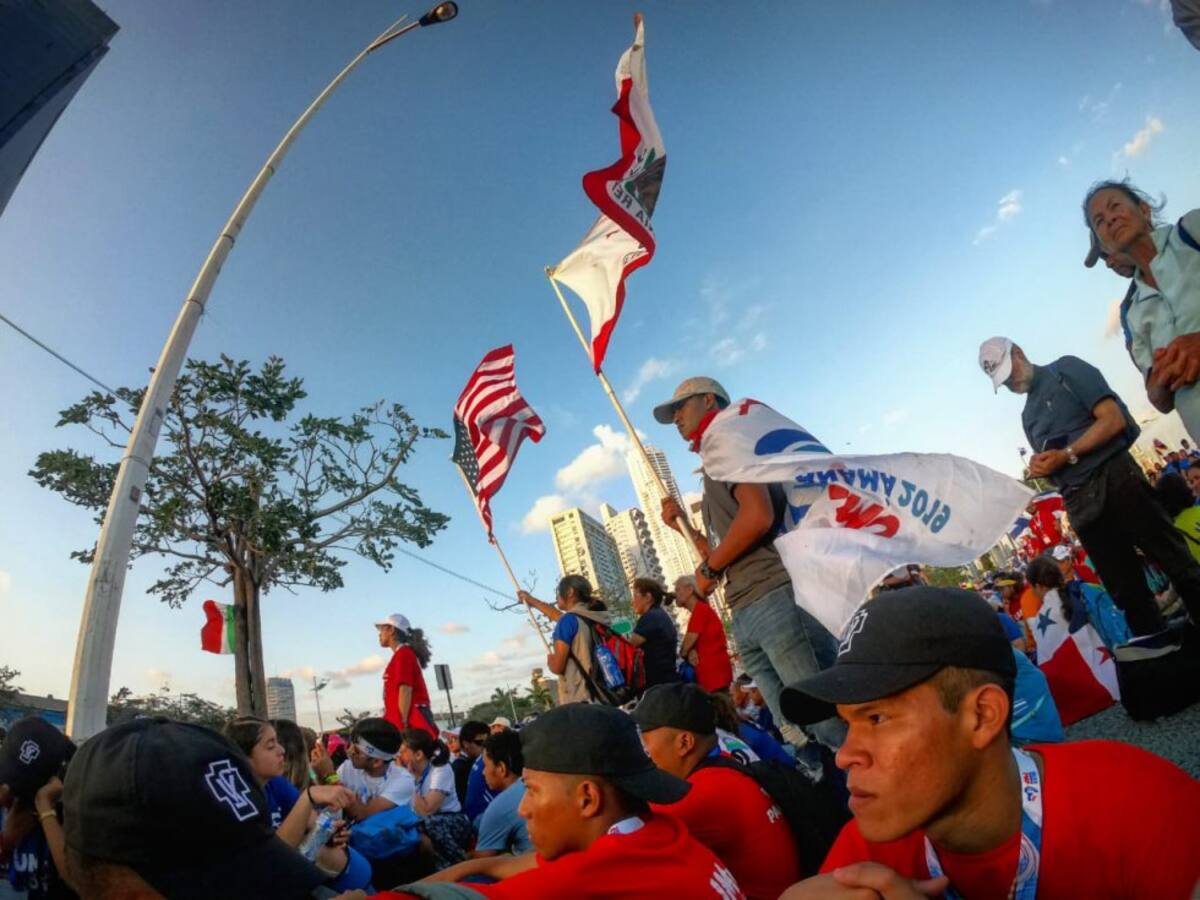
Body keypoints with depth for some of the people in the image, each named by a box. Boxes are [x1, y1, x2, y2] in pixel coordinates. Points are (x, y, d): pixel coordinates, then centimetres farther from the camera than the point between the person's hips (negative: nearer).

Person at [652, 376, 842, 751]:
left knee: (830, 722, -8)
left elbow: (758, 516, -16)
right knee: (800, 737, 5)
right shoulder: (715, 470, 27)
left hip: (776, 597, -9)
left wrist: (709, 568, -4)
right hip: (746, 615, 9)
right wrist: (684, 527, 16)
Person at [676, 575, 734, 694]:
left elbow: (686, 646, -8)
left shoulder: (700, 609, -9)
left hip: (715, 675, -9)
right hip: (710, 676, 9)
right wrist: (691, 652, -7)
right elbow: (693, 644, 14)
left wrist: (684, 654, 12)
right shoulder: (701, 610, 19)